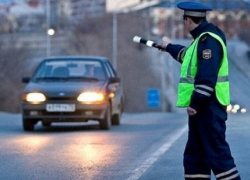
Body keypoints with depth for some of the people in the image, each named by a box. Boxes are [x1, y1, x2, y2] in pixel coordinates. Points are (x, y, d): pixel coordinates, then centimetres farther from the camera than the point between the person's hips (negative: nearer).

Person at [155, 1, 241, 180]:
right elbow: (189, 56, 39)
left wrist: (196, 103, -26)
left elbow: (207, 77, -26)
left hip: (209, 106, -11)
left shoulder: (208, 40, -17)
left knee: (216, 151, -12)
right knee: (195, 152, 14)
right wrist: (170, 48, 54)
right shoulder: (202, 38, 16)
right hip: (201, 105, 11)